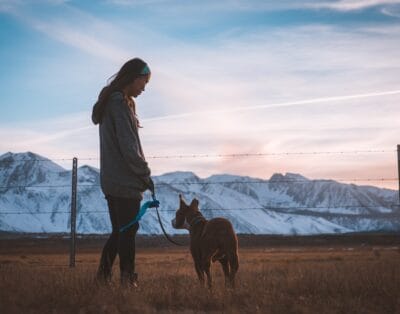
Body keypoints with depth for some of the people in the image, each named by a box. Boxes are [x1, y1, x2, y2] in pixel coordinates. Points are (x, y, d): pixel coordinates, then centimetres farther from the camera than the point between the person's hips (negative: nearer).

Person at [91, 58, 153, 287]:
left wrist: (141, 173, 14)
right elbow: (128, 146, -18)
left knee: (119, 231, 14)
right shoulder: (120, 103, -14)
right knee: (128, 230, -4)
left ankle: (104, 275, 15)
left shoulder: (110, 101, 17)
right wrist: (145, 174, -9)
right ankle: (128, 278, -1)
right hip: (125, 182, -10)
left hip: (111, 181, 10)